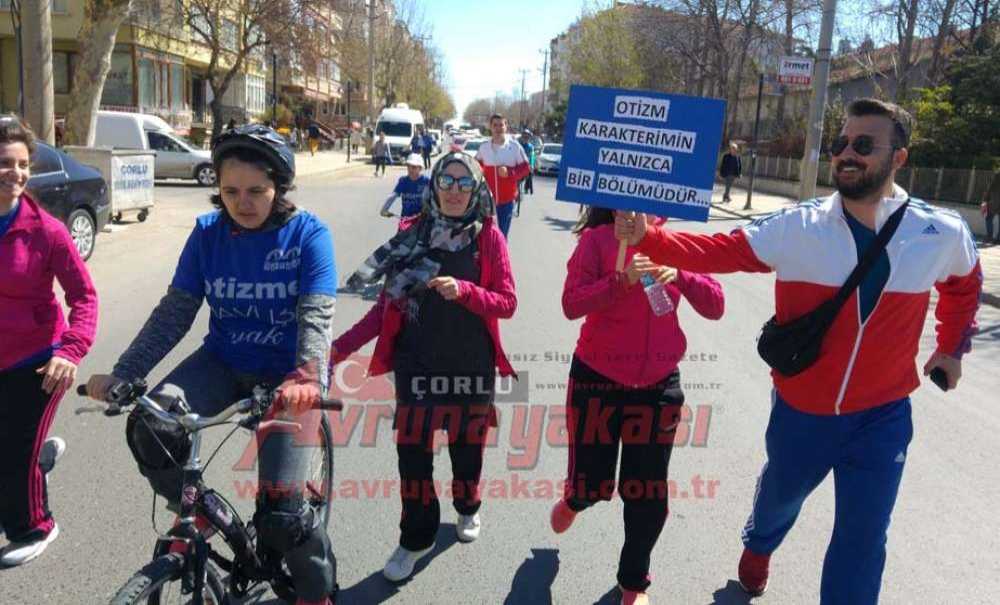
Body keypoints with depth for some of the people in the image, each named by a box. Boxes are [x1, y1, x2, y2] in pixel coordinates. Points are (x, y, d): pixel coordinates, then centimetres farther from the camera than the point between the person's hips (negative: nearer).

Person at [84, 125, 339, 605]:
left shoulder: (308, 235, -12)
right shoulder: (208, 233, -2)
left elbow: (316, 316, -22)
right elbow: (174, 312, -4)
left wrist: (306, 378, -41)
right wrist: (122, 375, -15)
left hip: (287, 375, -3)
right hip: (224, 362, 4)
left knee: (279, 511, -12)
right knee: (149, 425, -26)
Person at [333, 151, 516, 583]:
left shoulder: (488, 236, -5)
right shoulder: (411, 233, -1)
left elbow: (507, 303, -7)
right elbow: (388, 304, -1)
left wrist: (463, 291, -25)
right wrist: (342, 345, -11)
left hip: (471, 363, -1)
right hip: (416, 362, 1)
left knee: (466, 443, 15)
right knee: (412, 450, 1)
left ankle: (467, 508, 45)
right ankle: (415, 538, 22)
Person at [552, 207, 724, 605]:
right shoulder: (597, 239, -7)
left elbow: (715, 307, -4)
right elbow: (572, 304, -16)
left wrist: (680, 275, -20)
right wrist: (621, 280, -28)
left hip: (659, 386, 3)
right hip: (598, 381, -2)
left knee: (648, 493, 9)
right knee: (594, 483, 8)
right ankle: (575, 498, 48)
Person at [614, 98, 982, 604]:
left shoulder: (942, 234, -9)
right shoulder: (797, 228, -16)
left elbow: (965, 284, 14)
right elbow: (716, 251, -24)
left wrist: (953, 348, 17)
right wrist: (645, 237, -38)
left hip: (881, 417, 0)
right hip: (801, 409, 0)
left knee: (861, 541, 6)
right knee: (780, 494, 27)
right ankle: (757, 546, 62)